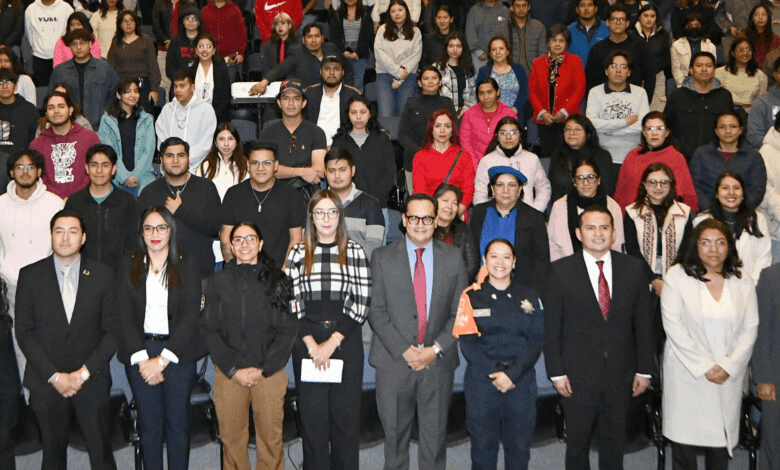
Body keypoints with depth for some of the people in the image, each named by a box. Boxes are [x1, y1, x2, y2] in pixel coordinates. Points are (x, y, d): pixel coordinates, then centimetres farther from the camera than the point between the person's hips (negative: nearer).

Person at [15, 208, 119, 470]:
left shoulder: (102, 276, 1)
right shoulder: (30, 275, 0)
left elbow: (112, 330, 0)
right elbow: (24, 332, -2)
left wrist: (85, 372, -10)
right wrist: (54, 376, -10)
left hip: (91, 382, 0)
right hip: (46, 384, 0)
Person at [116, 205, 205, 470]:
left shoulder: (187, 264, 2)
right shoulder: (129, 266, 8)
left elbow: (191, 315, -5)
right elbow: (125, 316, 1)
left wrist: (162, 359, -12)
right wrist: (142, 359, -11)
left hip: (178, 351, -1)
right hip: (139, 352, 1)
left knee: (177, 423, 1)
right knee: (149, 424, 3)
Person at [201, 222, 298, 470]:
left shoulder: (278, 280, 4)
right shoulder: (218, 281, 7)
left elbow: (288, 329, 1)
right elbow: (209, 329, 4)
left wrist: (263, 369, -7)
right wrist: (233, 369, -6)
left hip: (270, 373, -1)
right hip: (228, 374, 1)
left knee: (271, 437, 1)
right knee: (232, 438, 4)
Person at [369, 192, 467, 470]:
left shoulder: (453, 259, 5)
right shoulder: (382, 258, 1)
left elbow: (460, 314, 3)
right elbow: (377, 312, -4)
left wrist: (436, 349, -9)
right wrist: (404, 351, -13)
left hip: (438, 363, 1)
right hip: (394, 362, -1)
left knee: (435, 435, 9)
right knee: (394, 433, 9)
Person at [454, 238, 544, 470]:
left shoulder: (530, 297, 8)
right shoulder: (472, 296, 3)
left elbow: (537, 340, 0)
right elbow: (467, 341, -4)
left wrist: (512, 374, -12)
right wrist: (494, 372, -15)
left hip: (521, 380, 1)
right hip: (482, 380, -1)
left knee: (519, 446, 4)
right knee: (483, 444, 4)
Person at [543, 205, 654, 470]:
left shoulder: (633, 268, 2)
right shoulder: (562, 271, -5)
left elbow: (642, 323, 4)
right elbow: (551, 327, -4)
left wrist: (644, 370, 2)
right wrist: (556, 372, -8)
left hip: (620, 375, 2)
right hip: (577, 375, -2)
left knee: (614, 445, 14)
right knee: (577, 442, 11)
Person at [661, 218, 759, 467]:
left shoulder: (742, 281, 6)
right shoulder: (677, 275, -3)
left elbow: (749, 329, 4)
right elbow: (673, 325, -8)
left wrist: (728, 366, -8)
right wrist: (704, 366, -11)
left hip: (729, 376, 2)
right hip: (687, 373, -2)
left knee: (722, 435, 4)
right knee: (685, 436, 1)